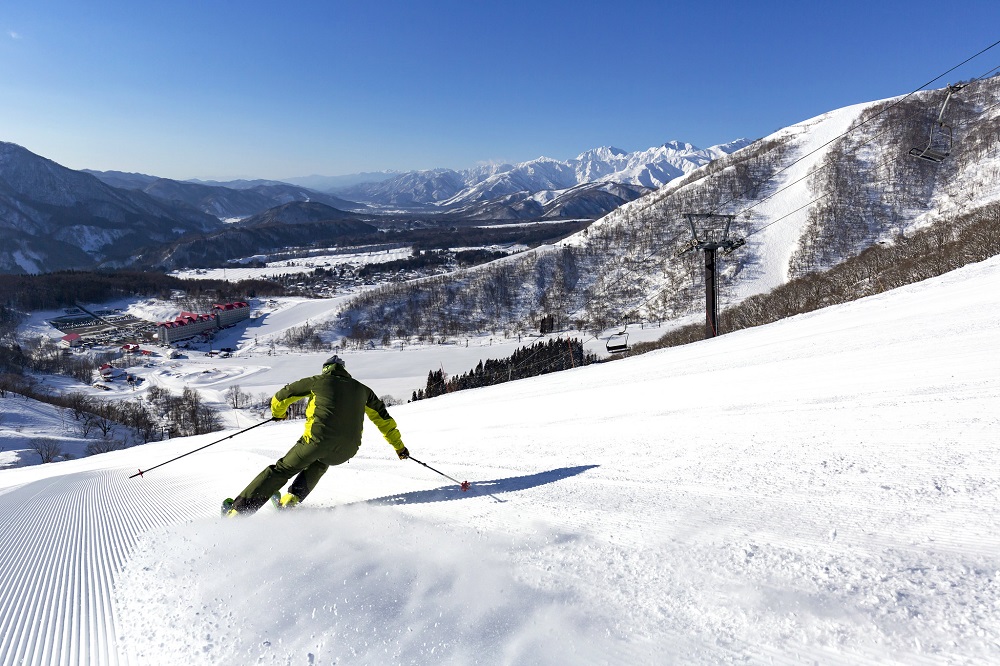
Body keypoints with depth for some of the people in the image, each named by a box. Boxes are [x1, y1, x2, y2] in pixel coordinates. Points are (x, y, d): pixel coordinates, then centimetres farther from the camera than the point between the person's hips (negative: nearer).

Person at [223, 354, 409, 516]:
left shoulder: (318, 381, 15)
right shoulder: (361, 389, 23)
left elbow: (282, 396, 19)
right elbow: (383, 418, 26)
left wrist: (278, 413, 41)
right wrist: (399, 446, 35)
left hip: (318, 439, -3)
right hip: (347, 450, 3)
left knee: (282, 470, 14)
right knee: (320, 463, 35)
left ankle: (239, 508, 9)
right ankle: (290, 500, 23)